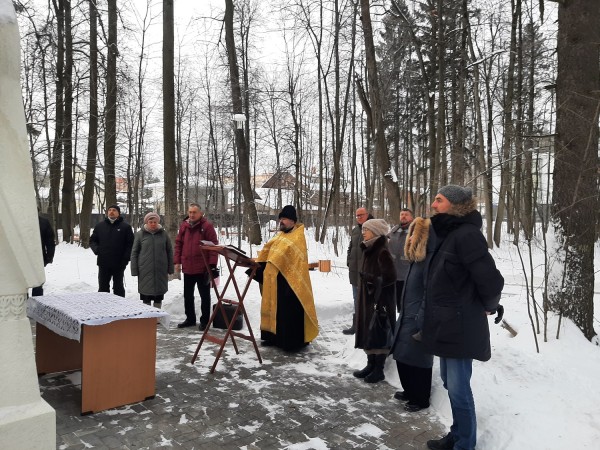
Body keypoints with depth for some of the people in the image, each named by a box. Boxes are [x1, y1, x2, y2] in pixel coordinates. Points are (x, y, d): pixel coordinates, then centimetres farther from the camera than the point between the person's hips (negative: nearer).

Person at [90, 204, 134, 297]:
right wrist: (96, 249, -5)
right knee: (103, 287, 10)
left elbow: (130, 244, -4)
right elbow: (92, 240, 16)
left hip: (118, 264, -3)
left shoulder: (125, 226, -1)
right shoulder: (99, 226, 9)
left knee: (118, 287, 8)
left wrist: (125, 259, -12)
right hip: (103, 263, 3)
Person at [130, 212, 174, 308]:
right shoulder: (140, 234, -1)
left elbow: (169, 251, 7)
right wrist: (134, 270, -3)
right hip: (145, 271, -1)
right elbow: (134, 253, 2)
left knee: (159, 297, 10)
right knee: (146, 297, 6)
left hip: (161, 271, 1)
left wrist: (170, 268, 4)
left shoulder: (164, 234, 3)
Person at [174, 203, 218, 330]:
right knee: (187, 295, 15)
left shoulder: (207, 226, -9)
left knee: (205, 295, 7)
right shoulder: (184, 226, 6)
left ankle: (204, 320, 17)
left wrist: (212, 265, -17)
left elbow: (214, 245, -12)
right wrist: (177, 261, 4)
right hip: (187, 268, 5)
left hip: (203, 268, -5)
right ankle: (190, 319, 30)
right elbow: (178, 244, 11)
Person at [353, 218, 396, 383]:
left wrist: (372, 279, -19)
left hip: (381, 299, -8)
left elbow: (390, 277, -21)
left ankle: (379, 369, 11)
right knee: (368, 331, 13)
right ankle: (371, 364, 25)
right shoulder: (368, 250, 10)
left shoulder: (382, 252, -16)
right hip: (367, 297, 9)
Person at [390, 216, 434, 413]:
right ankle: (411, 391, 35)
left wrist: (421, 324, -21)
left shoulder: (431, 260, -20)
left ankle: (421, 399, 22)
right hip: (407, 317, 10)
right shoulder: (418, 258, 11)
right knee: (401, 356, 18)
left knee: (417, 359, 4)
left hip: (418, 321, -10)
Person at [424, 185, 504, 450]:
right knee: (450, 383, 20)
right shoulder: (446, 234, 10)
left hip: (460, 327, -9)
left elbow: (491, 280, -23)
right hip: (446, 324, 9)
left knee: (458, 389, 3)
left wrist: (488, 308, -7)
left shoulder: (467, 235, -20)